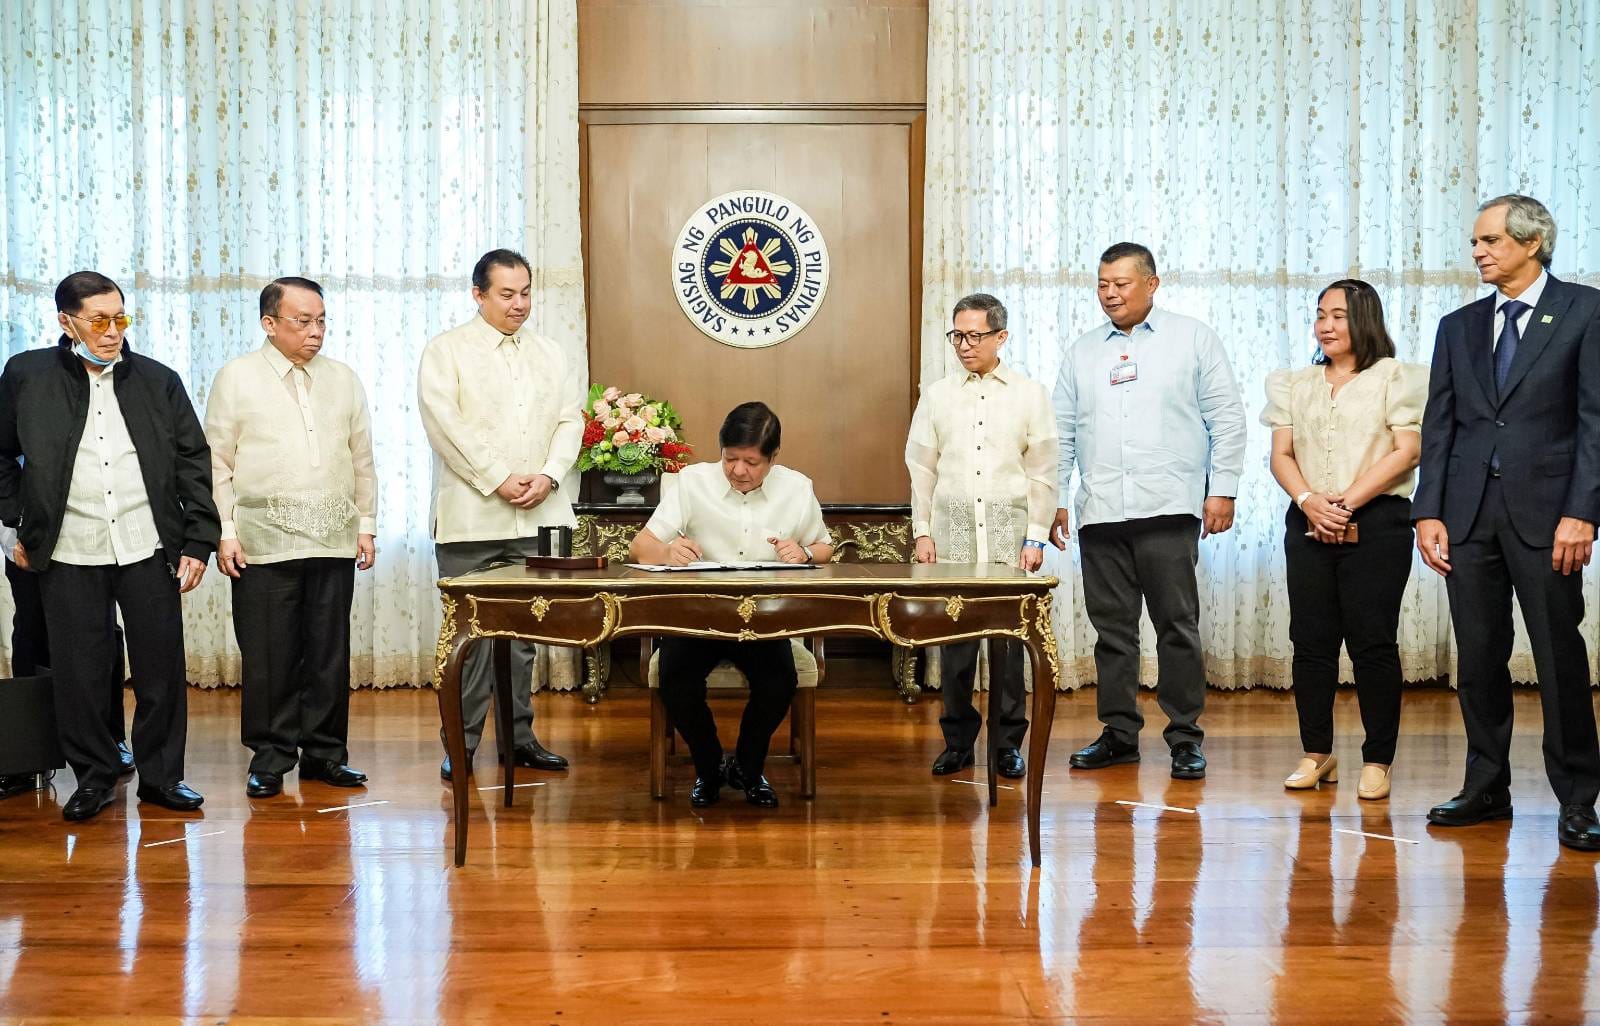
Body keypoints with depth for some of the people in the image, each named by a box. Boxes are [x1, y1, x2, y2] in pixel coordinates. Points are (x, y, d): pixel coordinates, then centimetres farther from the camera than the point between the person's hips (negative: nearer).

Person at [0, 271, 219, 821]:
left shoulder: (159, 380, 5)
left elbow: (195, 464, 6)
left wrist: (199, 542, 1)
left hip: (149, 548, 1)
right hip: (69, 553, 0)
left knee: (161, 667, 4)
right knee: (78, 672, 5)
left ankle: (162, 775, 18)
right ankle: (93, 777, 21)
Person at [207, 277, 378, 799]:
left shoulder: (343, 379, 12)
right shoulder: (237, 377, 2)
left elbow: (362, 460, 14)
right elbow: (217, 461, 1)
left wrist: (366, 525, 10)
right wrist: (225, 532, -5)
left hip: (333, 540, 3)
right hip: (264, 541, -3)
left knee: (330, 652, 6)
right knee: (268, 656, 1)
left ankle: (325, 753, 17)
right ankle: (271, 757, 13)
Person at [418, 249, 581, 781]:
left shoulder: (551, 355, 16)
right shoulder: (447, 351, 2)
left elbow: (569, 419, 10)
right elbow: (446, 423, -8)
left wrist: (549, 476, -6)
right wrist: (498, 480, -13)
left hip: (536, 515, 4)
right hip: (471, 517, -4)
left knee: (524, 631, 9)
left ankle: (519, 736, 18)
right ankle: (461, 743, 7)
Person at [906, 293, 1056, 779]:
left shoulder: (1030, 395, 5)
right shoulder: (937, 396, 9)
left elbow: (1042, 472, 4)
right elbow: (921, 469, 10)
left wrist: (1036, 536, -1)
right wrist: (922, 532, 5)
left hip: (1008, 533, -1)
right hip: (952, 530, 1)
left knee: (1007, 638, -1)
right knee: (953, 636, 0)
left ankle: (1008, 743, 11)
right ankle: (958, 740, 12)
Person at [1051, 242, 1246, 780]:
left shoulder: (1193, 338, 7)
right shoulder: (1081, 351, 15)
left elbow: (1226, 418, 4)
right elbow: (1062, 431, 15)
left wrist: (1222, 489, -3)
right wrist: (1055, 499, 8)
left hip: (1169, 509, -3)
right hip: (1099, 513, 3)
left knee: (1178, 626, -2)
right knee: (1111, 627, 7)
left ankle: (1185, 737, 8)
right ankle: (1119, 734, 16)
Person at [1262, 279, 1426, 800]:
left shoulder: (1394, 377, 4)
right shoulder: (1297, 384, 16)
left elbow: (1406, 451, -6)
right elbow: (1281, 454, 9)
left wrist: (1347, 501, -13)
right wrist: (1308, 500, -10)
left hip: (1376, 525, -4)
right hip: (1309, 524, 4)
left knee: (1373, 642, -3)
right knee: (1311, 640, 4)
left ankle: (1377, 761, 4)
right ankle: (1317, 754, 14)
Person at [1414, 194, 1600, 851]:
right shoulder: (1458, 327, 14)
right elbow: (1438, 427, 10)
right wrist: (1429, 512, 1)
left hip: (1544, 510, -4)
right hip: (1469, 512, 4)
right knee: (1478, 659, 8)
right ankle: (1487, 789, 18)